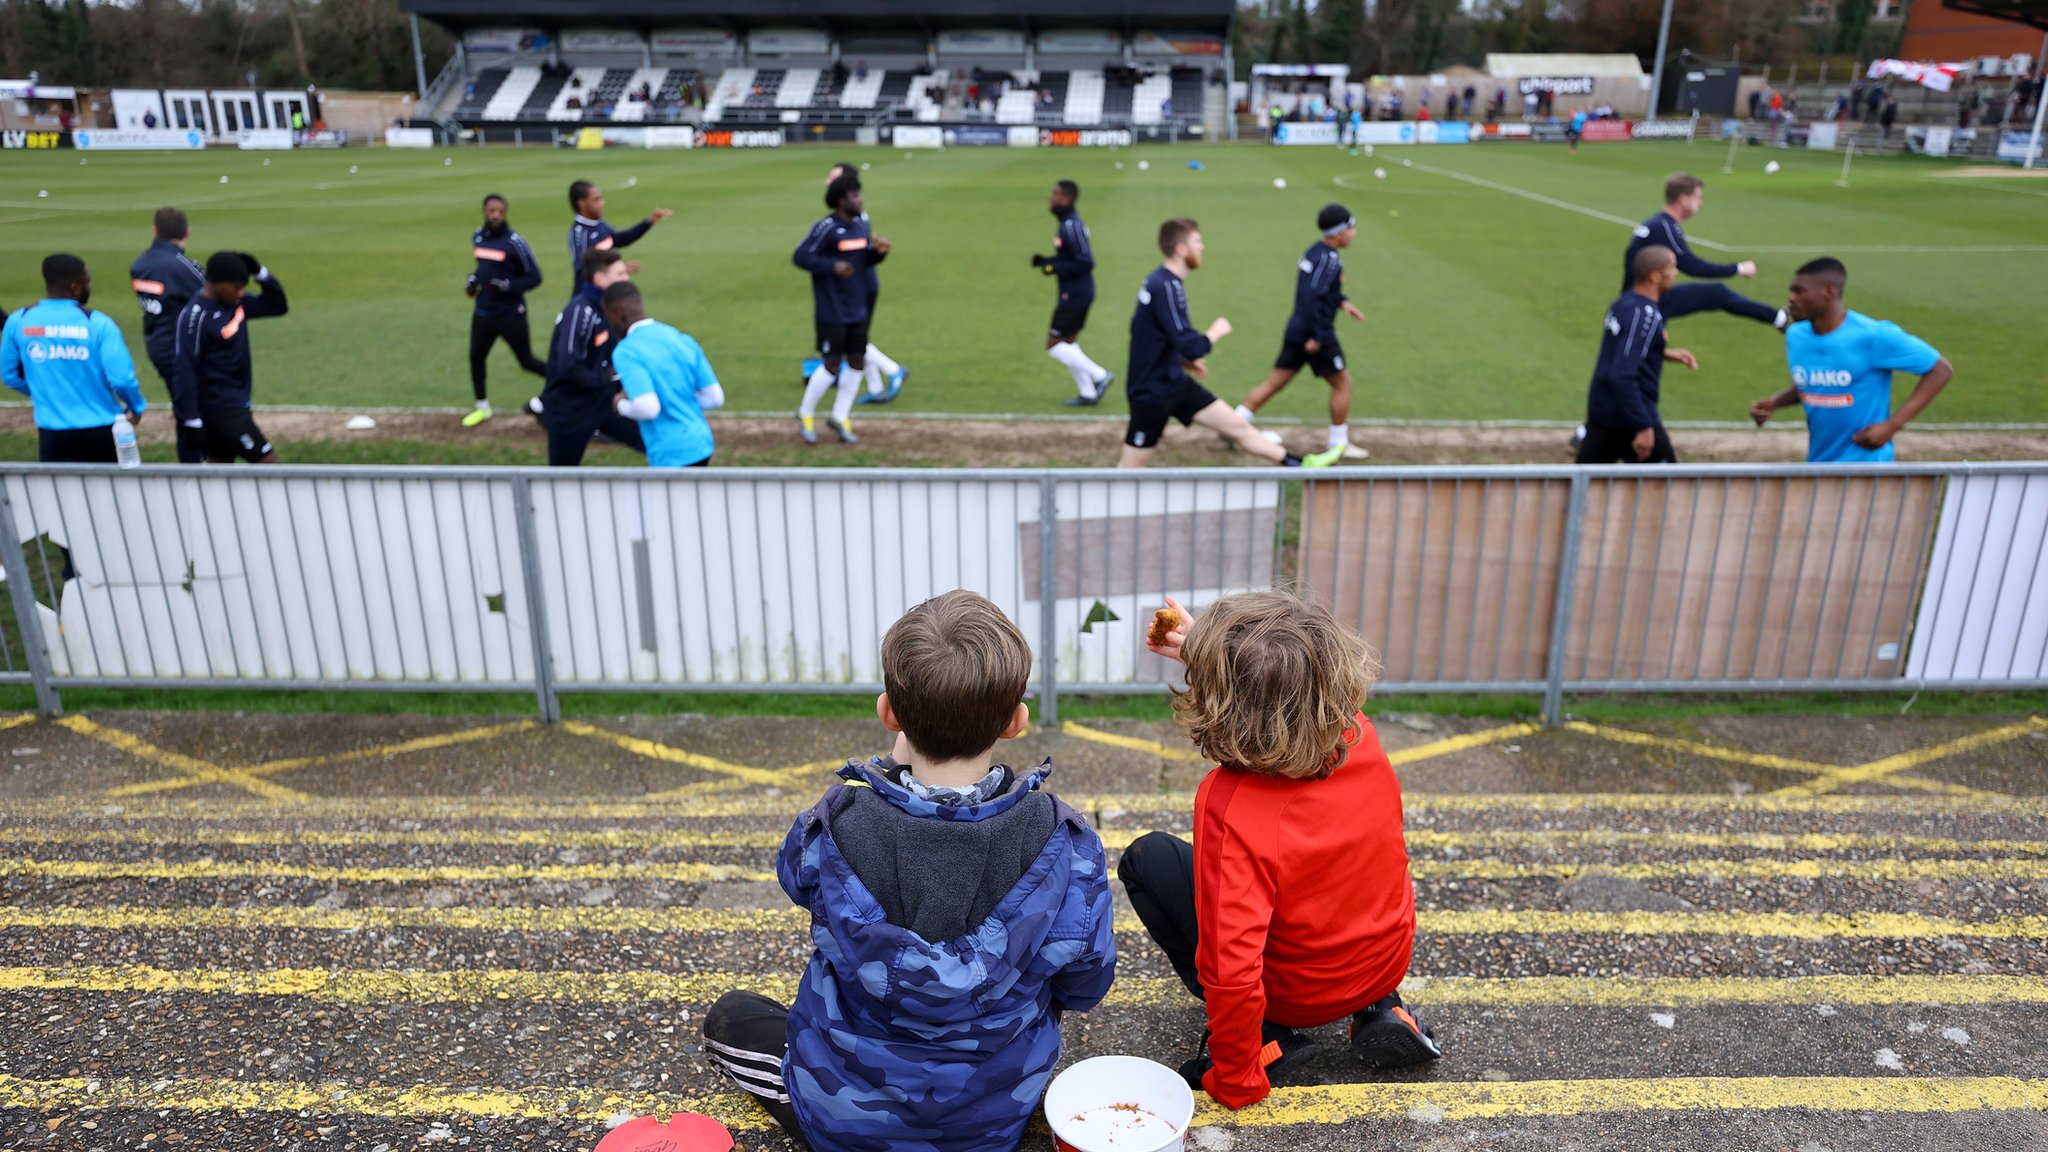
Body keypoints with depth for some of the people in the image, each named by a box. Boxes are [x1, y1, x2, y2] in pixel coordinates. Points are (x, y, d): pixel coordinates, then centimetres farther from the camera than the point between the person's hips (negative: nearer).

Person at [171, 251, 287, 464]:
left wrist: (260, 273, -6)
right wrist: (191, 418, -19)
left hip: (236, 401, 9)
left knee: (220, 463, 16)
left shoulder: (234, 302, 1)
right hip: (222, 407, -8)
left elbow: (277, 306, 11)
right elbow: (184, 369, -20)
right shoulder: (195, 316, -22)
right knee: (267, 462, -7)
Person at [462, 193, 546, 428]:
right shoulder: (477, 237, 5)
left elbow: (534, 277, -14)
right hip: (483, 312, 6)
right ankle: (482, 408, 21)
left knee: (526, 361, 2)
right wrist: (473, 279, 6)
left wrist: (506, 286, -25)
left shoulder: (514, 242, -15)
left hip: (511, 314, -6)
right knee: (476, 356, 6)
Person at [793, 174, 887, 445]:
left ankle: (841, 417, 24)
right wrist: (832, 265, -26)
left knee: (857, 361, 8)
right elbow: (800, 257, -16)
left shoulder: (860, 223, 7)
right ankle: (806, 415, 19)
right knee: (832, 365, -3)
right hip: (831, 312, -7)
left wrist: (879, 251, -5)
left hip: (857, 310, 7)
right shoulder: (825, 227, -14)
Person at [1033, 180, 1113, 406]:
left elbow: (1086, 262, -25)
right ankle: (1088, 394, 19)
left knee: (1053, 345, -3)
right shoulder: (1068, 223, 11)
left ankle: (1100, 375, 0)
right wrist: (1045, 260, 9)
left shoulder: (1071, 226, -20)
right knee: (1068, 343, 16)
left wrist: (1055, 268, -18)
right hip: (1074, 294, 10)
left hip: (1074, 296, -10)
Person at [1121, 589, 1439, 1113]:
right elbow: (1287, 701, 6)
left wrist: (1235, 1082, -20)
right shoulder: (1361, 737, -20)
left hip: (1297, 993, -5)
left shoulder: (1230, 806, -37)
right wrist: (1213, 653, 9)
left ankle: (1268, 1037, 3)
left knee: (1145, 858, 4)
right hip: (1389, 963, 5)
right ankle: (1381, 1009, 18)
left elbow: (1232, 967, -36)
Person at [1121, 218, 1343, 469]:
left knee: (1237, 426, 14)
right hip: (1152, 392, -10)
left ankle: (1300, 464, 22)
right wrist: (1217, 331, -8)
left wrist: (1184, 360, 11)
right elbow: (1192, 347, -27)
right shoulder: (1165, 287, -25)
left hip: (1175, 382, 10)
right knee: (1130, 468, 1)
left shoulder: (1162, 281, 5)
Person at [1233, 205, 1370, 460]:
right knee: (1342, 382, 7)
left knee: (1273, 383, 12)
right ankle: (1339, 444, 14)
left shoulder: (1315, 251, 12)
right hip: (1317, 334, -9)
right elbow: (1312, 296, -26)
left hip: (1296, 331, 9)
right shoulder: (1328, 259, -18)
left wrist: (1341, 301, 16)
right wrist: (1317, 336, -25)